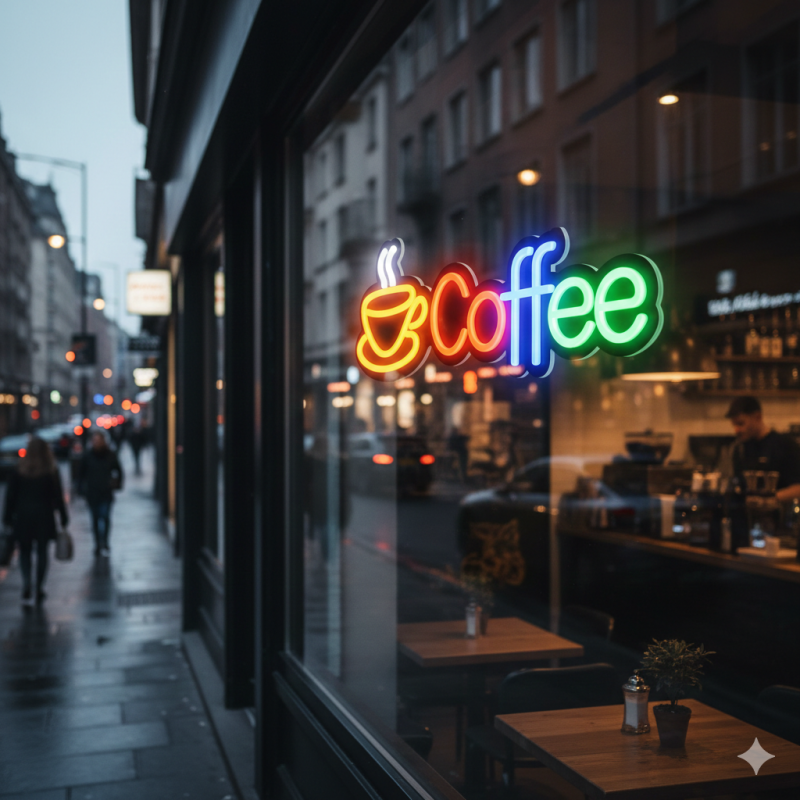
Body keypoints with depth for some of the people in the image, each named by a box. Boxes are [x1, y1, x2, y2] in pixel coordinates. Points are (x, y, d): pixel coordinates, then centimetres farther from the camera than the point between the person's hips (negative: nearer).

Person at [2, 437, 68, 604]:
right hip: (44, 518, 0)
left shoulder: (19, 471, -4)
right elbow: (58, 497, -3)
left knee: (25, 551, 10)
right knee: (42, 552, 10)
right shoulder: (51, 472, -6)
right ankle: (39, 588, 10)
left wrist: (8, 518, 6)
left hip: (23, 517, 0)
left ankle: (26, 584, -9)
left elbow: (10, 496, -1)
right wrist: (63, 518, 4)